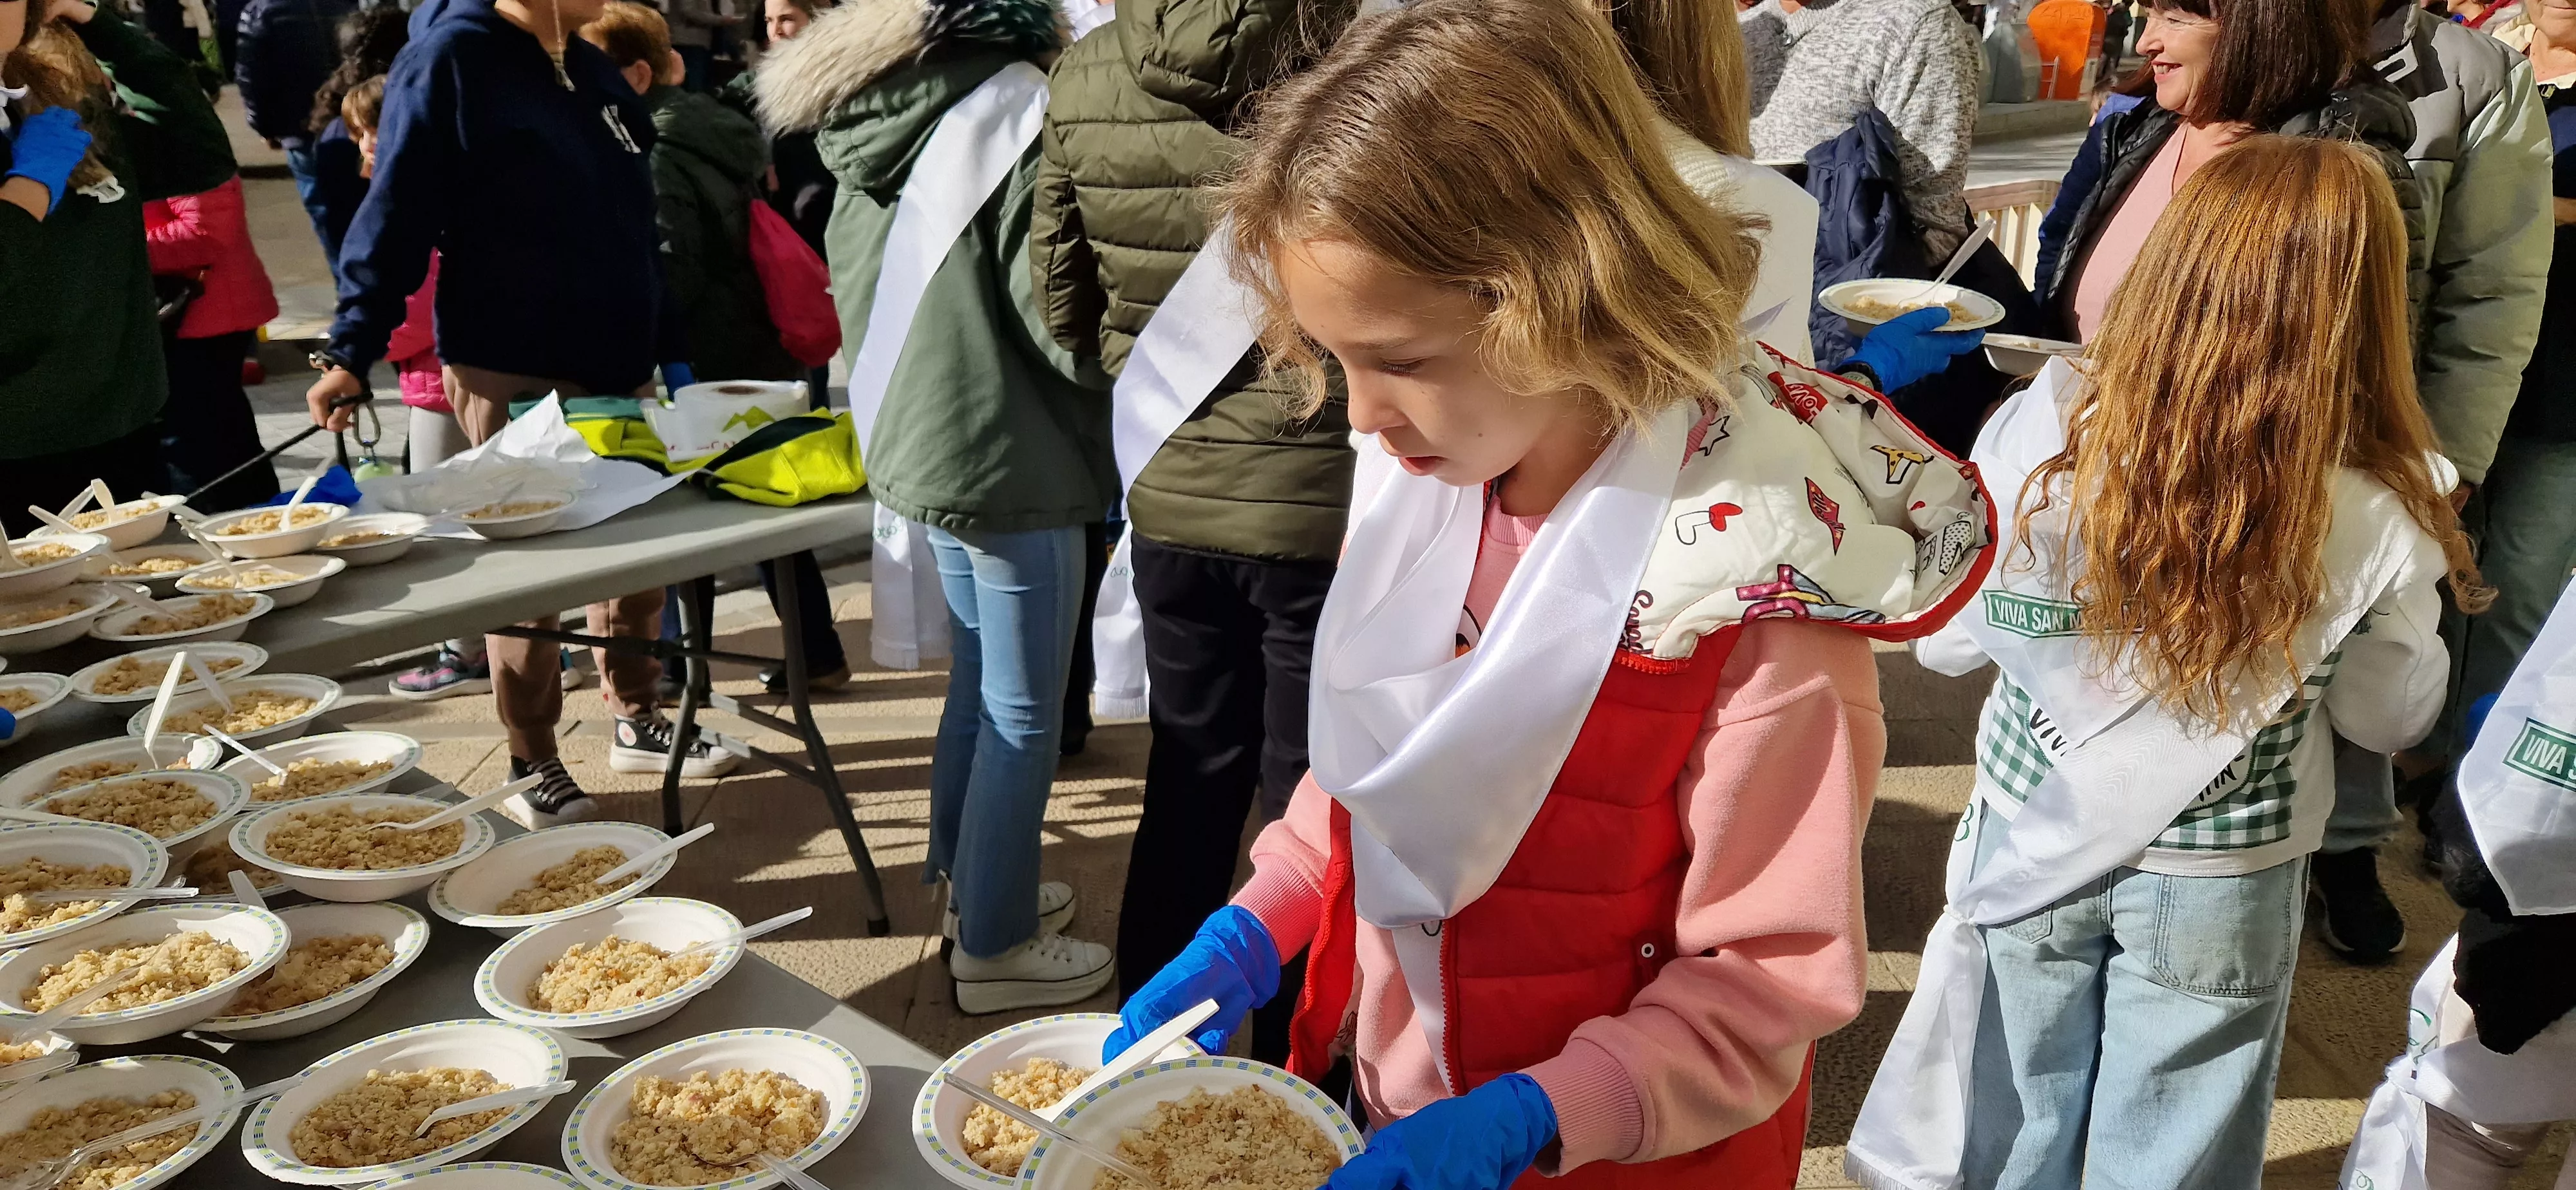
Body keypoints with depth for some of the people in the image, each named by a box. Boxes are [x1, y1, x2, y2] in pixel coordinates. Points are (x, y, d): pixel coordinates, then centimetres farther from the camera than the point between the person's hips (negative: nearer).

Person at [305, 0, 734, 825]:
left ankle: (636, 720, 31)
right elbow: (396, 218, -14)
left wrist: (669, 351, 17)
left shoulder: (593, 71, 13)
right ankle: (531, 764, 18)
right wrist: (352, 352, -18)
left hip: (613, 368, 7)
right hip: (510, 377, -7)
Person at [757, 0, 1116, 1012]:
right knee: (1022, 711, 3)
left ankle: (971, 887, 35)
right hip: (1009, 459, -9)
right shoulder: (1015, 104, -16)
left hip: (920, 443, 9)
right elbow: (1056, 312, -19)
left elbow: (854, 293, 17)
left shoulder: (866, 119, 9)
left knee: (979, 680, 21)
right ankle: (994, 947, 13)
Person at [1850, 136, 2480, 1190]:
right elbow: (2390, 715, -4)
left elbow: (1944, 640, -9)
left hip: (2032, 848, 1)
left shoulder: (2037, 437, -22)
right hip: (2220, 883, -1)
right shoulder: (2372, 521, -22)